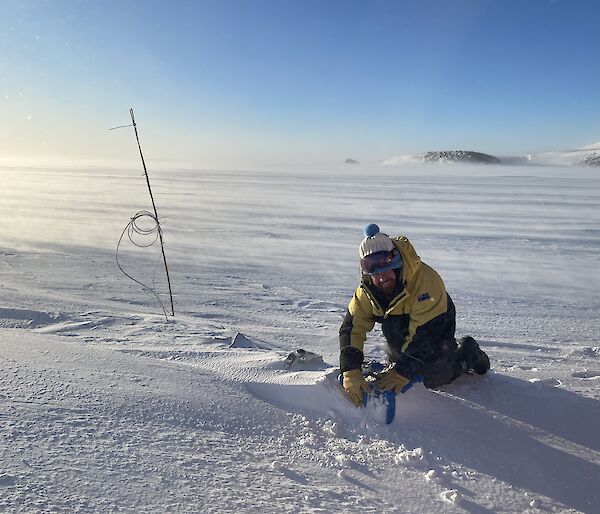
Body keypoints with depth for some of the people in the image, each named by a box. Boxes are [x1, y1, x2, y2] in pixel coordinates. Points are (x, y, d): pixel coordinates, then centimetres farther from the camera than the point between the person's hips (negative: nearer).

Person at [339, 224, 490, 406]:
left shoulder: (426, 281, -38)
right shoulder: (366, 290, -21)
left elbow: (425, 335, -36)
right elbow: (352, 328, -22)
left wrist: (403, 373, -38)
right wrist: (351, 373, -33)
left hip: (437, 332, -5)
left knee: (433, 378, -7)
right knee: (394, 374, 12)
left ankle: (467, 354, 18)